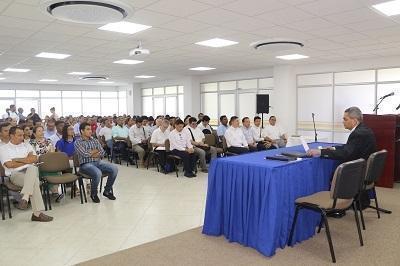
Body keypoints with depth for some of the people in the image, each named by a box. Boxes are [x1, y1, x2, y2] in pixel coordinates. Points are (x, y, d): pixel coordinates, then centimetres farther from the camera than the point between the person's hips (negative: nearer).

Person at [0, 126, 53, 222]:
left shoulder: (26, 146, 23)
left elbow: (34, 159, 7)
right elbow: (9, 165, -4)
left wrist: (18, 159, -1)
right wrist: (27, 160, 3)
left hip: (30, 171, 3)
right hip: (15, 174, -2)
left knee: (32, 168, -39)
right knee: (34, 181, -36)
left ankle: (25, 199, -46)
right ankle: (37, 213, -38)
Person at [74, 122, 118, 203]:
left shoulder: (95, 140, 17)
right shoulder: (77, 142, 2)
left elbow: (102, 152, 8)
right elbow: (85, 154, -12)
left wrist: (90, 153, -7)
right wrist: (95, 151, 2)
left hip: (98, 162, 5)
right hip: (86, 164, -5)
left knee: (114, 169, -18)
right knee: (97, 173, -37)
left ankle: (107, 190, 2)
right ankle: (93, 194, -7)